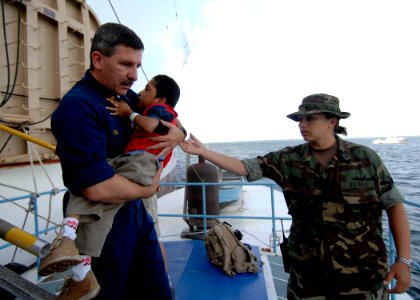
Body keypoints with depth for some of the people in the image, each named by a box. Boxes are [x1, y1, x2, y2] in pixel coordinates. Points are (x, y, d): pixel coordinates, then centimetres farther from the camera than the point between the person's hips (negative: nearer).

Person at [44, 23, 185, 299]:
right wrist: (148, 190, -13)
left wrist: (178, 133, -8)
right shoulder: (77, 106, -21)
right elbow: (98, 188, -31)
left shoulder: (128, 97, 2)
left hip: (135, 211, 8)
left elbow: (167, 118, 16)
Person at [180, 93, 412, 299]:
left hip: (363, 271, 0)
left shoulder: (365, 157, -7)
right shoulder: (288, 159, -6)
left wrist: (403, 260, -6)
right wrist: (203, 151, -14)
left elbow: (394, 205, -1)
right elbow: (244, 167, -7)